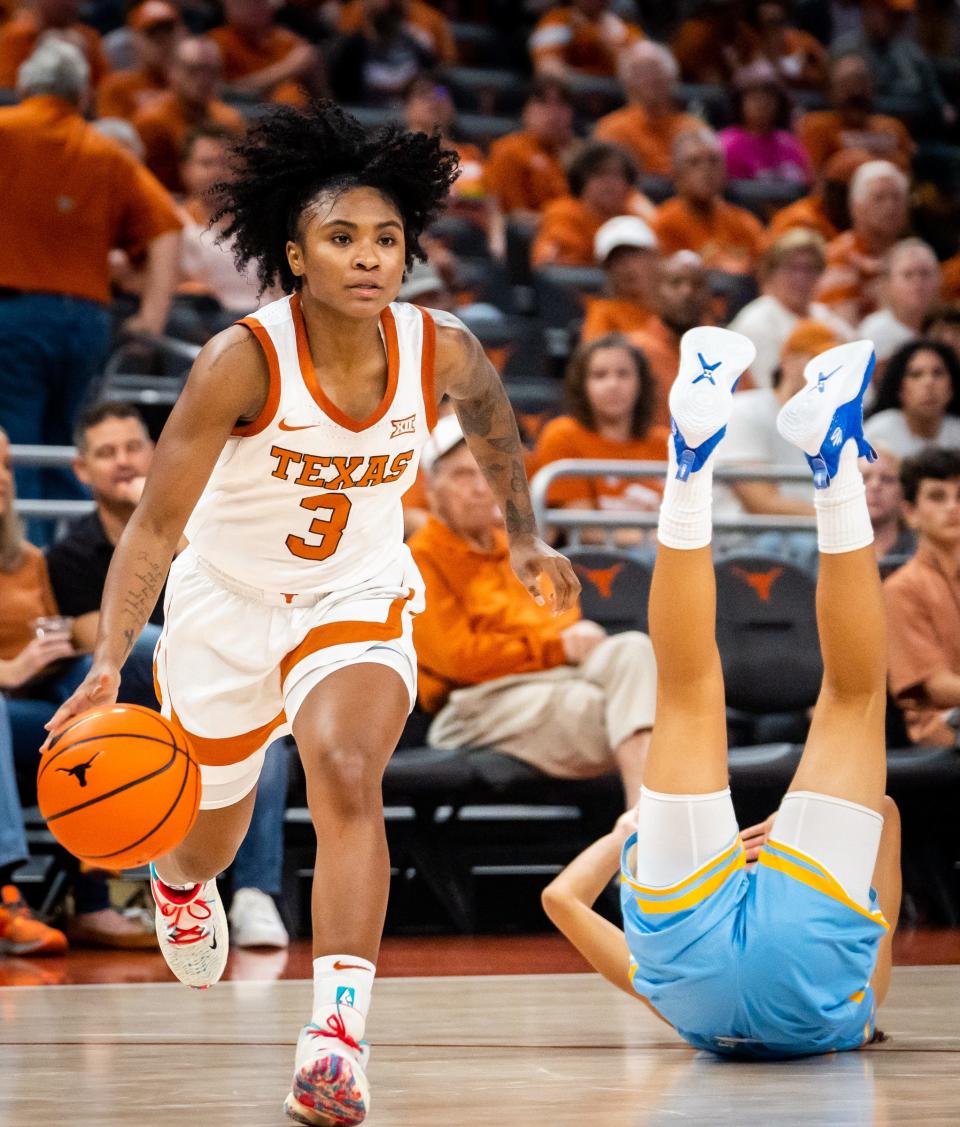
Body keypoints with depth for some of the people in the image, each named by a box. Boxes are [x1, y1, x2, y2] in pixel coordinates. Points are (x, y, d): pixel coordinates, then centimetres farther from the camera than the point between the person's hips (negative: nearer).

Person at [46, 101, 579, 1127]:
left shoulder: (441, 351, -18)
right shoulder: (242, 361, -28)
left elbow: (493, 428, 8)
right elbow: (156, 522, -29)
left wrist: (525, 538, 18)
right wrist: (109, 661, -40)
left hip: (360, 597, 1)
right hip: (228, 599, -1)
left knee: (346, 773, -29)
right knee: (210, 835, 20)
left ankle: (336, 1039, -32)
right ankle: (180, 885, 60)